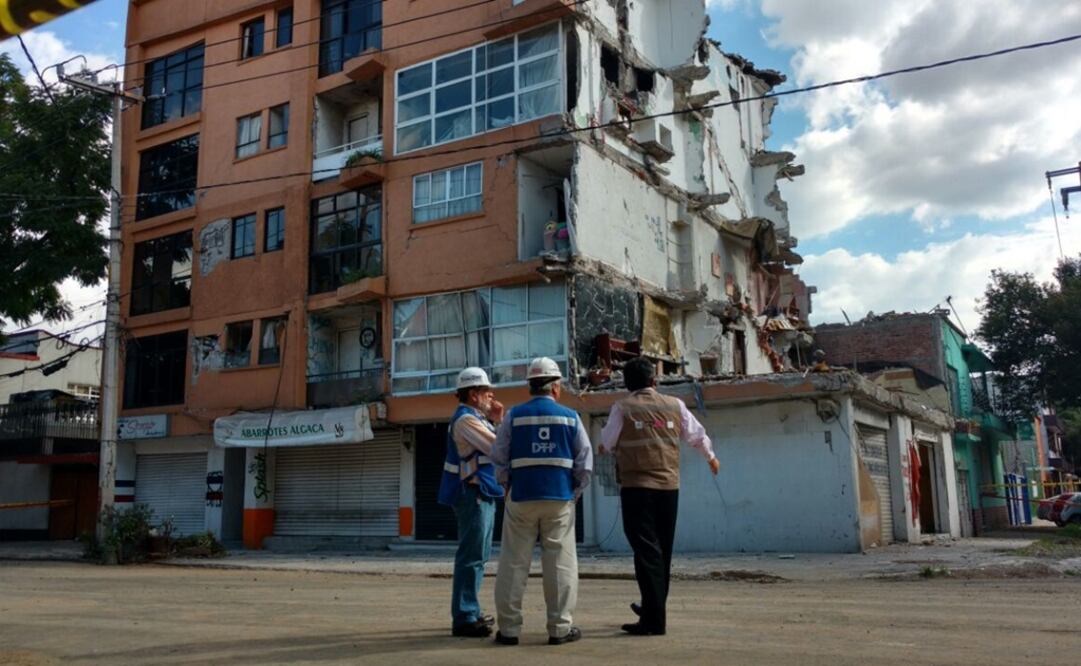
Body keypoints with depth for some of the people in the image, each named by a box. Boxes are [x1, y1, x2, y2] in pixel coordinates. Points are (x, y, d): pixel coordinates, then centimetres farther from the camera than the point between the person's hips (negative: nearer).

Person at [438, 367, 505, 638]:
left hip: (482, 494, 11)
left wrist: (498, 421, 7)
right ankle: (464, 619, -4)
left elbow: (495, 446, 17)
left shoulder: (476, 418, 17)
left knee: (476, 555, 17)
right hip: (473, 494, -11)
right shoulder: (466, 419, -15)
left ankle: (470, 612, 27)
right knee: (471, 557, -8)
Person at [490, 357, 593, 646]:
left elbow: (499, 458, 2)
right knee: (560, 563, 6)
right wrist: (575, 491, 13)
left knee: (514, 563, 6)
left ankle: (509, 628, 9)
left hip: (521, 498, 0)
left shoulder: (514, 416, 0)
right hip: (560, 499, 0)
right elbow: (585, 461, 2)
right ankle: (560, 628, 9)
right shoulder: (570, 417, 1)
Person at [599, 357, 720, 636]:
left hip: (637, 487, -4)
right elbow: (697, 435, 17)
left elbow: (606, 443, 7)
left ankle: (654, 620, -8)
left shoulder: (622, 408, -3)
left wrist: (607, 449, 32)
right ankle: (654, 609, 28)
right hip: (669, 486, 4)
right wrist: (711, 456, 37)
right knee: (663, 551, 16)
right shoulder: (675, 405, 6)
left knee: (646, 551, -4)